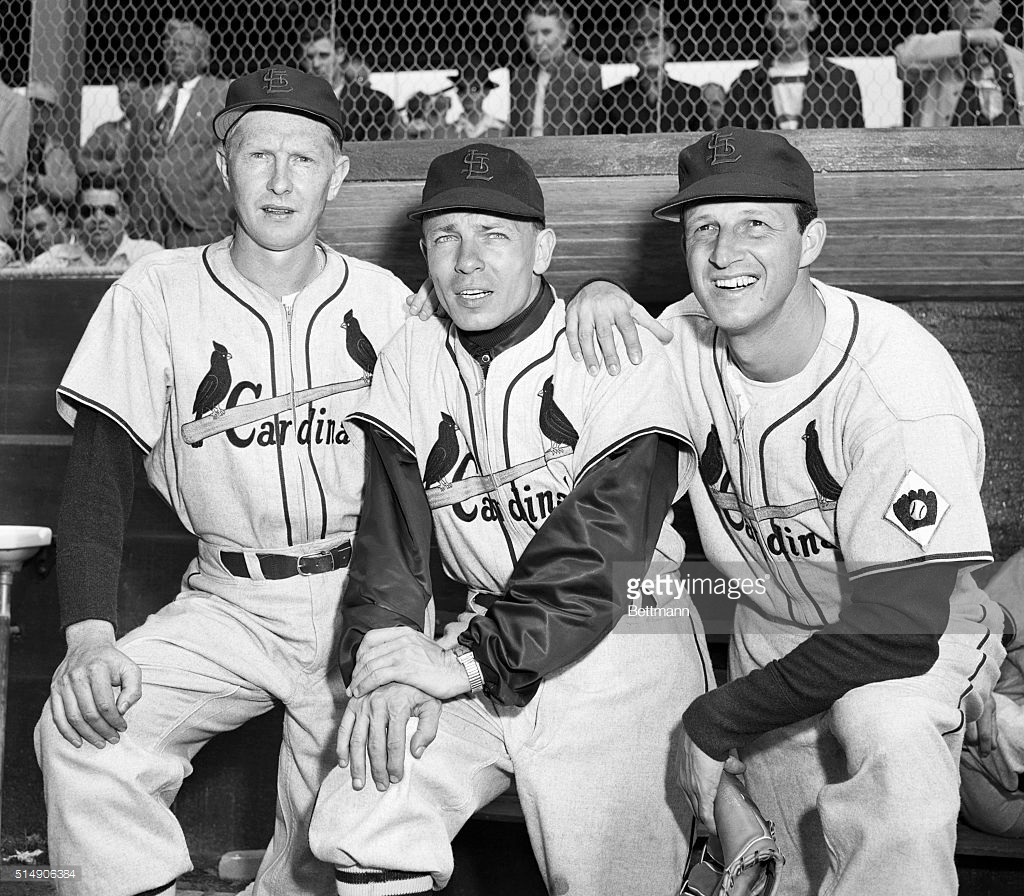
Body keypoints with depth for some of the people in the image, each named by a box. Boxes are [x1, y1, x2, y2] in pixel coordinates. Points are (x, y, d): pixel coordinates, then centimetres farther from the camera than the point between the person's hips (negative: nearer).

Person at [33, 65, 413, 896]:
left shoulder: (385, 303, 2)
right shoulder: (157, 294, -2)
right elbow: (99, 475, -6)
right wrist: (89, 634, -21)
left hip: (359, 600, 0)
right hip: (226, 603, 0)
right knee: (82, 732, -22)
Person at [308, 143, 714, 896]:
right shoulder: (410, 360, 6)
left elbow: (599, 548, -19)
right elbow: (391, 524, 1)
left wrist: (471, 662, -24)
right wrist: (382, 649, -16)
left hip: (620, 642, -4)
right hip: (485, 638, 4)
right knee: (354, 827, -12)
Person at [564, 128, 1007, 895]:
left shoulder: (898, 379, -30)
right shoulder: (689, 335, -12)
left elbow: (898, 630, -31)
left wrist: (715, 721, -23)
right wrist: (601, 302, -19)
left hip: (917, 638, -5)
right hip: (771, 635, 5)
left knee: (888, 730, -37)